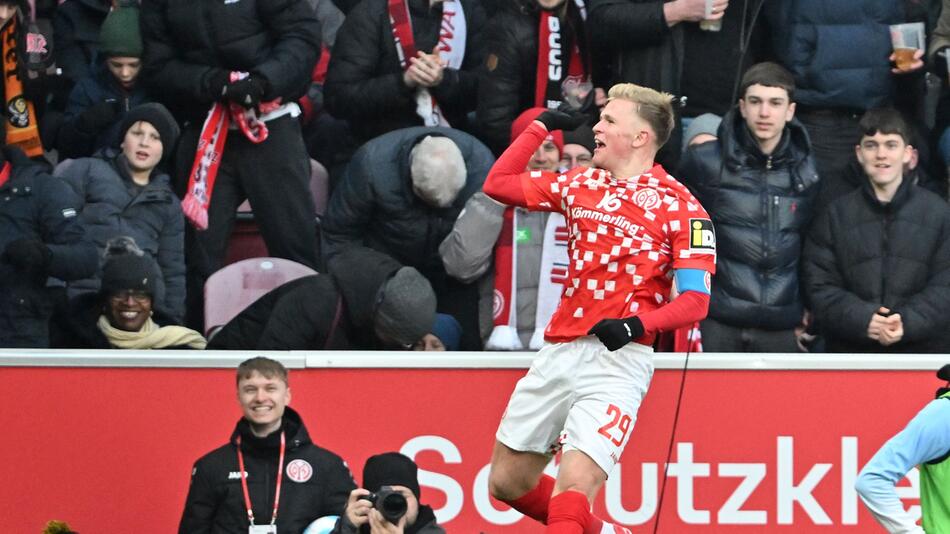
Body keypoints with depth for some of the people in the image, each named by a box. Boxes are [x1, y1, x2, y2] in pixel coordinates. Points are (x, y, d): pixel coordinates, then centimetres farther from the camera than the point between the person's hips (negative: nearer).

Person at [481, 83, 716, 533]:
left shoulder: (680, 206, -4)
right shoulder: (580, 184, 13)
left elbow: (695, 301, -8)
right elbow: (498, 184, 24)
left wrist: (636, 325, -24)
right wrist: (541, 126, 20)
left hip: (618, 360, -7)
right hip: (559, 354, 7)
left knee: (573, 488, -23)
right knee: (507, 482, 13)